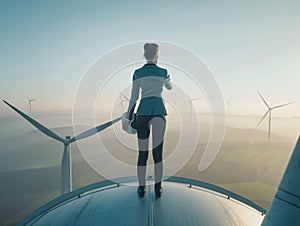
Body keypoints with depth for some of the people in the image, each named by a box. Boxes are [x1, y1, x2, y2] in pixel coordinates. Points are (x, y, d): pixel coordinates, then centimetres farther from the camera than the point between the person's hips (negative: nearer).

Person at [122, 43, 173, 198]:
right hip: (158, 111, -1)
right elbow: (170, 87, 27)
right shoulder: (163, 72, 6)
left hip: (143, 111, 1)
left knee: (142, 151, 8)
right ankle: (157, 187, 7)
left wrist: (128, 118, 9)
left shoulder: (137, 73, 7)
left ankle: (141, 188, 18)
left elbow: (133, 98, 4)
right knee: (157, 151, 2)